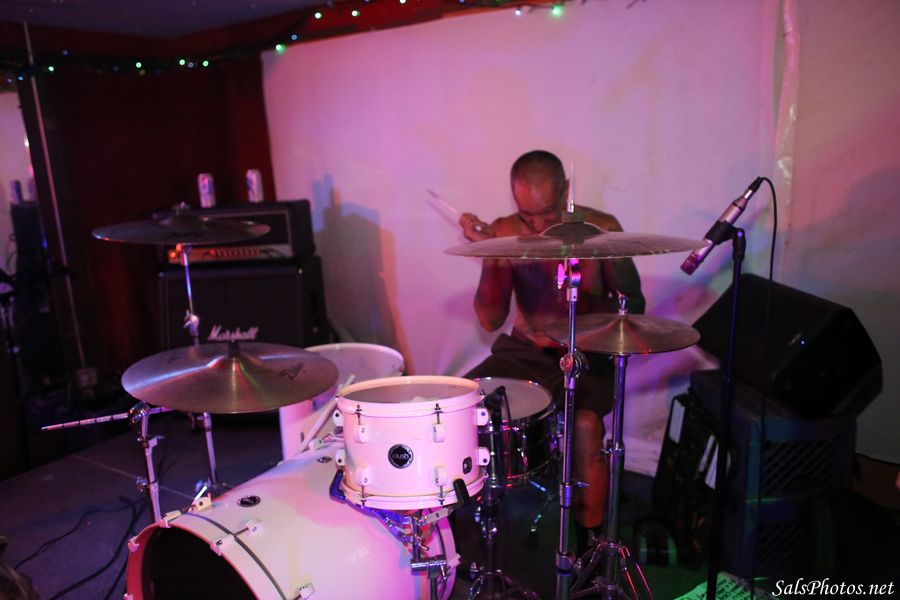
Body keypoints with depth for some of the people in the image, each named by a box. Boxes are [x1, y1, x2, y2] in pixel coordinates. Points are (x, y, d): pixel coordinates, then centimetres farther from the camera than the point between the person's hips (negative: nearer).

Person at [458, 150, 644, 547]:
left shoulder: (601, 229, -11)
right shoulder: (505, 232, -7)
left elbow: (633, 305, -2)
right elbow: (490, 320, -11)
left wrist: (594, 324, -23)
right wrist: (490, 256, -26)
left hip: (587, 355, -2)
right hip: (525, 351, 3)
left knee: (585, 424, -30)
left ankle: (590, 538, -2)